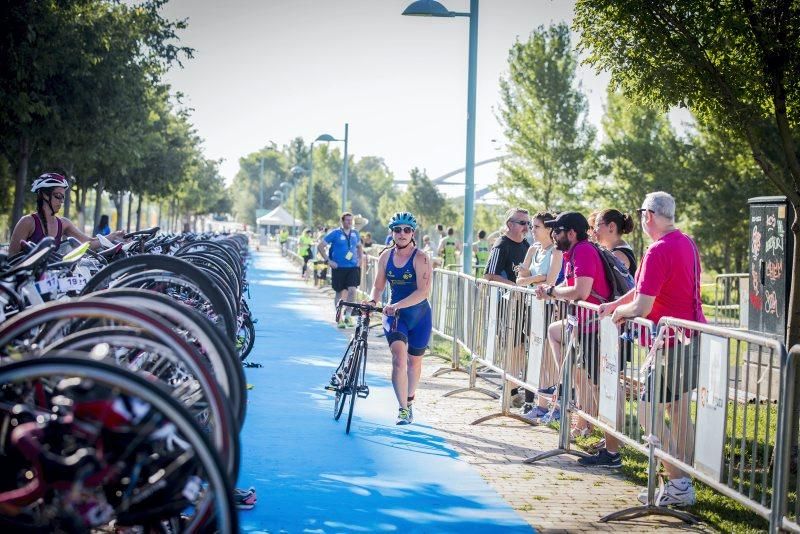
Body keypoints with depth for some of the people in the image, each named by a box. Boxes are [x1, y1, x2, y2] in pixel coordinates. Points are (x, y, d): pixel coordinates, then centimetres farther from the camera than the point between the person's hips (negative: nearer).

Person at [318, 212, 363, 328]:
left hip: (353, 267, 3)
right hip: (339, 268, -3)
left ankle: (348, 316, 0)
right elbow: (320, 246, -4)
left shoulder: (355, 233, 8)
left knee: (352, 290, -13)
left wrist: (360, 259, 12)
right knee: (339, 292, 6)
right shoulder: (335, 233, -5)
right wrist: (328, 261, -8)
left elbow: (359, 247, 27)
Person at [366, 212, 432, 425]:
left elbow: (423, 291, -25)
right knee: (399, 359, -18)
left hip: (419, 316, -2)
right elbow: (378, 285, 8)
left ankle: (410, 401, 38)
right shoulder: (386, 256, -1)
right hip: (394, 314, 2)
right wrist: (372, 300, -13)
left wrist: (397, 305, -35)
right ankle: (403, 409, -16)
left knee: (414, 361, 14)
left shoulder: (420, 258, -16)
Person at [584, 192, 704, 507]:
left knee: (650, 410, -1)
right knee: (680, 411, 15)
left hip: (670, 341, -9)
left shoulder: (658, 251, -19)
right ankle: (685, 484, 21)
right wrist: (615, 304, 16)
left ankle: (677, 486, -1)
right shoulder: (687, 243, 11)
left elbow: (642, 307, -20)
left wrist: (620, 311, -1)